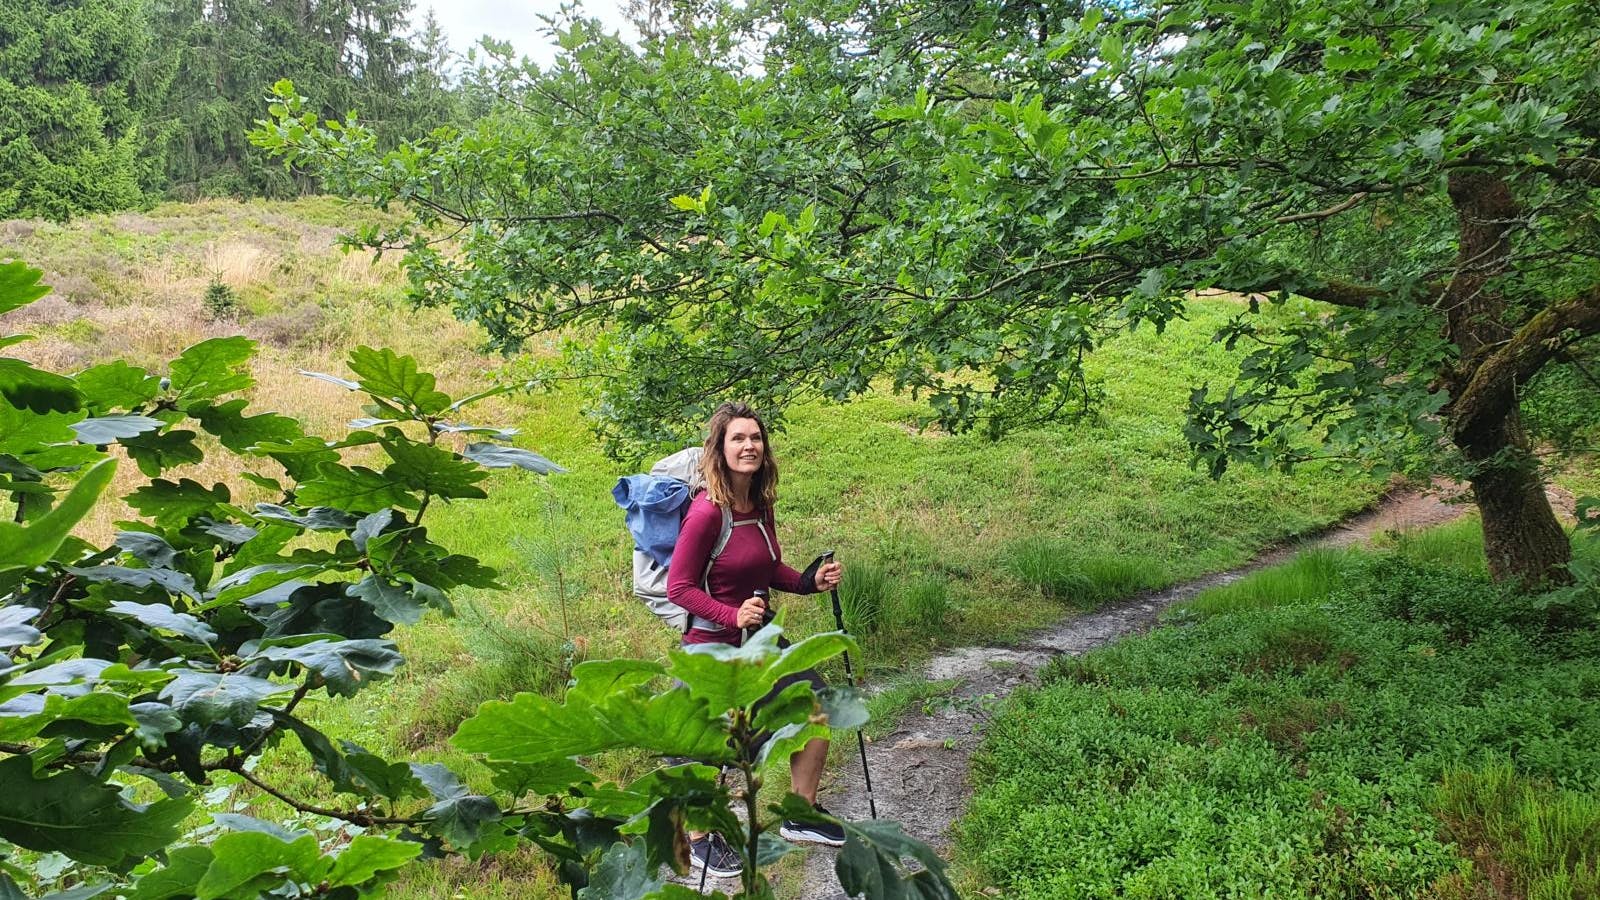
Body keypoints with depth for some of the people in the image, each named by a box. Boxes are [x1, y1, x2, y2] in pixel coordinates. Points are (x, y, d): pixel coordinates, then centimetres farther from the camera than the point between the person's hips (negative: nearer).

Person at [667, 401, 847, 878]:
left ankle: (801, 817, 30)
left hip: (758, 637, 8)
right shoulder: (707, 511, -23)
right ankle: (699, 838, 32)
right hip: (713, 645, -8)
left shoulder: (761, 504, 1)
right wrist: (732, 615, -30)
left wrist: (811, 581, -2)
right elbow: (679, 587, -19)